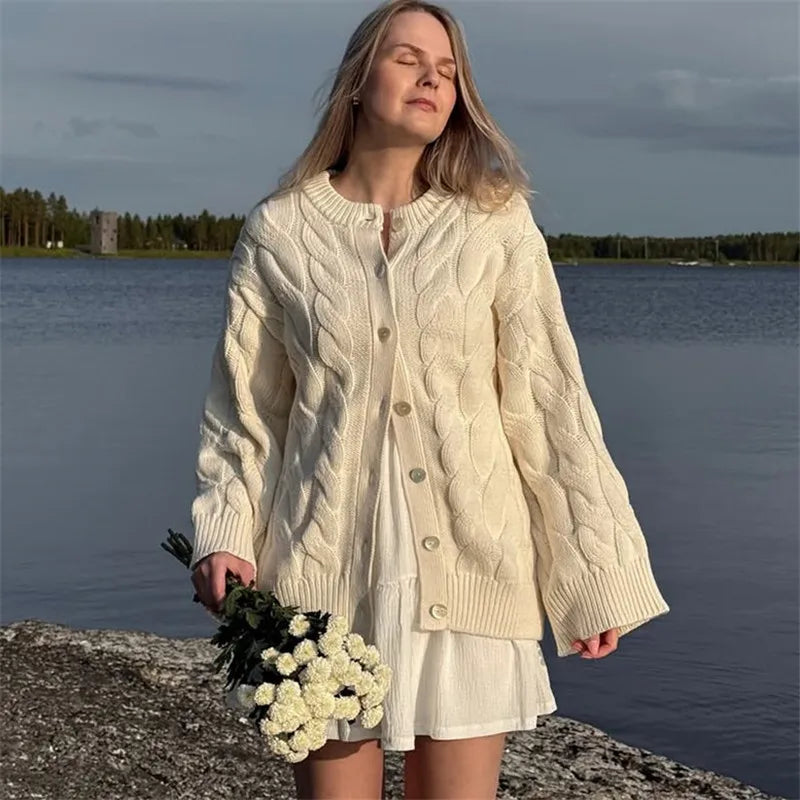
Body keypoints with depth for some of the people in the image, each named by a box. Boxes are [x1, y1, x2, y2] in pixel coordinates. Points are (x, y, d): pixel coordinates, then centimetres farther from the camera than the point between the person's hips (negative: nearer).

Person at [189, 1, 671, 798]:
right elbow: (243, 408, 8)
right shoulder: (278, 232, 4)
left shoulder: (496, 224, 1)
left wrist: (594, 572, 0)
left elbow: (549, 404, 1)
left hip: (466, 561, 0)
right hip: (329, 562, 0)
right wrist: (224, 536, -6)